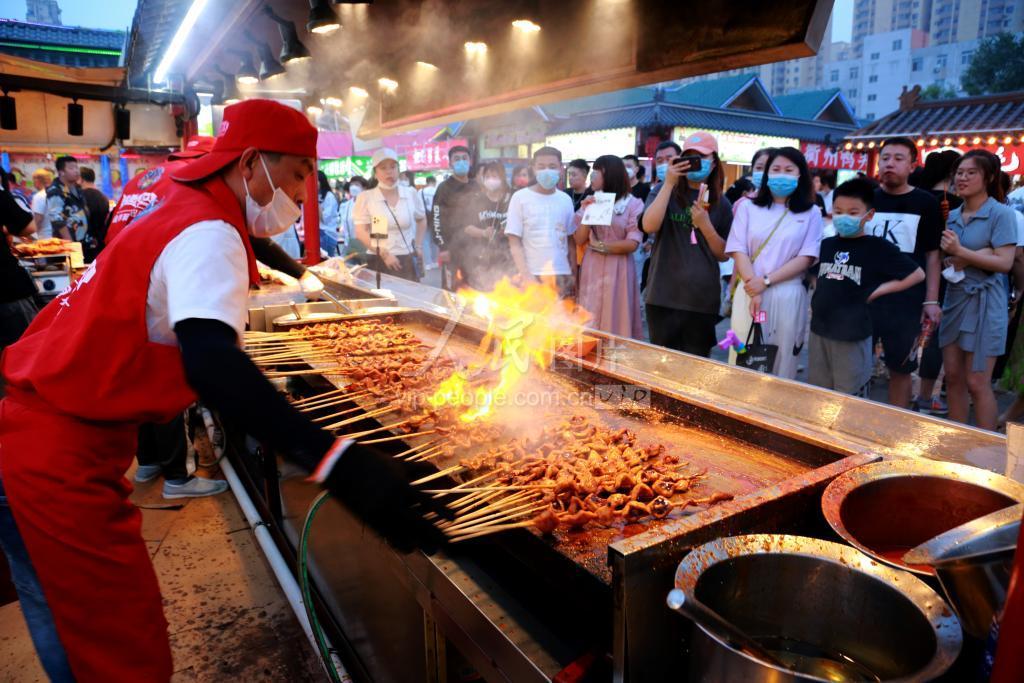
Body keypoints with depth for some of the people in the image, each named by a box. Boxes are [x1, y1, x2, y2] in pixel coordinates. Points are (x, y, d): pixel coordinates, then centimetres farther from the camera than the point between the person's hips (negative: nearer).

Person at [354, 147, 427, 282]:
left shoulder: (411, 194, 5)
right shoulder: (366, 197, -3)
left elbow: (422, 220, 21)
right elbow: (361, 232, -6)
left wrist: (417, 245, 11)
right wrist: (384, 254, -12)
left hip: (406, 261, 2)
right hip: (378, 262, -2)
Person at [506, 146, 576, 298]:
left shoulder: (566, 200, 11)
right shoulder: (520, 197, 0)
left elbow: (571, 240, 14)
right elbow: (514, 243, -3)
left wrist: (574, 274, 6)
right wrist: (525, 274, -13)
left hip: (562, 275, 3)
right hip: (532, 275, -3)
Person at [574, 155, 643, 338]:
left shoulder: (633, 204, -3)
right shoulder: (590, 202, 9)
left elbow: (632, 244, -10)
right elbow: (579, 239, 4)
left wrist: (599, 245, -6)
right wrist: (586, 212, -7)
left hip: (617, 271, -3)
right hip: (591, 270, 4)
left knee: (616, 323, 1)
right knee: (589, 324, 6)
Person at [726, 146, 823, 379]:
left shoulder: (811, 213, 7)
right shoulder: (748, 207, 9)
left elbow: (806, 258, -1)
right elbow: (738, 251, 0)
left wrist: (766, 281, -12)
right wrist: (753, 287, -13)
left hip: (788, 297, 0)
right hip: (749, 293, 0)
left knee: (782, 361, 5)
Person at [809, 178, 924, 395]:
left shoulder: (878, 247, -6)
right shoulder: (825, 245, 8)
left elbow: (917, 274, -3)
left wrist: (879, 290, -8)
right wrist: (818, 299, 7)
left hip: (853, 334, -5)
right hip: (819, 330, 5)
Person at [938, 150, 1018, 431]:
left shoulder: (1001, 213, -7)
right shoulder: (952, 215, 11)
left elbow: (1004, 262, -15)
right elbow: (943, 257, 9)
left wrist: (961, 253, -16)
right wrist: (953, 261, -12)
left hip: (984, 302, -6)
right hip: (953, 299, 6)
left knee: (977, 382, -3)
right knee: (953, 378, 9)